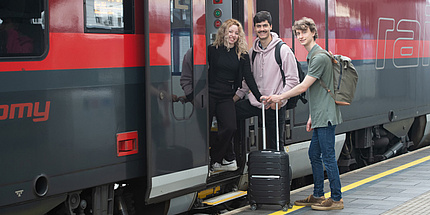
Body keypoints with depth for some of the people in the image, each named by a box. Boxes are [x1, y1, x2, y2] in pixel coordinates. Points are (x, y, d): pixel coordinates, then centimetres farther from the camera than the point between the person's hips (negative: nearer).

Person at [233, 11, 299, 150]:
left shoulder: (283, 50, -7)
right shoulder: (253, 51, 10)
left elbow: (293, 80, -9)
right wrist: (237, 95, 9)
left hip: (275, 106, -5)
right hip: (254, 102, 5)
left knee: (275, 146, 0)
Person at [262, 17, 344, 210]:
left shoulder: (320, 57, -16)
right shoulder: (312, 56, 18)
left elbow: (303, 87, -17)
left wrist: (280, 97, -6)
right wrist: (312, 117, 23)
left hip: (326, 116, -10)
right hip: (320, 116, 10)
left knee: (328, 157, -6)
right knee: (314, 155, 14)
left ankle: (336, 198, 0)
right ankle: (318, 196, 23)